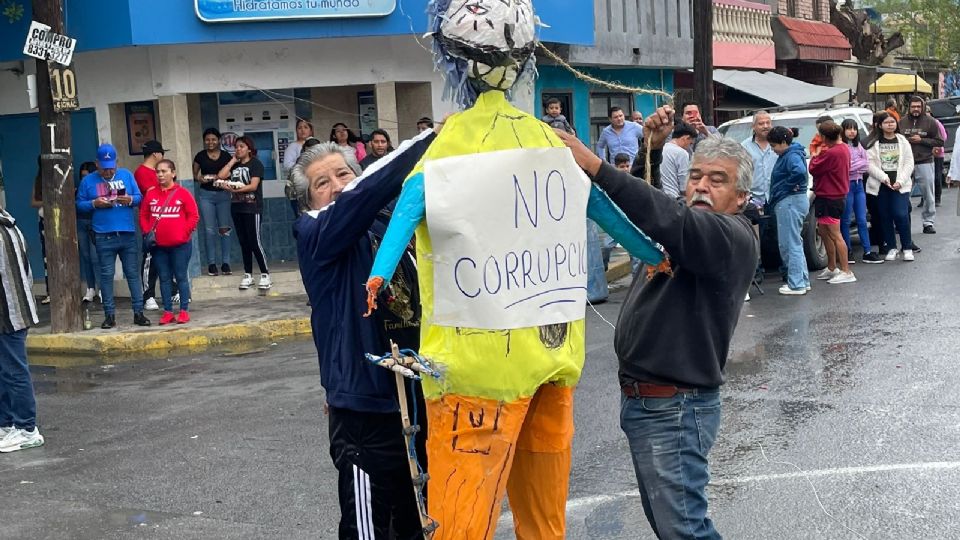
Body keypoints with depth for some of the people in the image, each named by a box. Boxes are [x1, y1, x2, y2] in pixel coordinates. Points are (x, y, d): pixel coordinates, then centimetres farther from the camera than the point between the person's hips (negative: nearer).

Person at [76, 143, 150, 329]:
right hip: (104, 235, -1)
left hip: (128, 233, 1)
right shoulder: (88, 181, 6)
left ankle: (138, 312, 8)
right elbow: (79, 204, 6)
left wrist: (130, 200, -14)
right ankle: (109, 315, 8)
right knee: (106, 275, 2)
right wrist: (94, 204, -12)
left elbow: (139, 197, 8)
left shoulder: (126, 175, 9)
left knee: (133, 272, 4)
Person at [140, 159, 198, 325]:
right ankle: (167, 311, 13)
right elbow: (143, 215, 12)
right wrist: (147, 232, -1)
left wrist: (184, 232, -10)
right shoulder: (151, 194, 6)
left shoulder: (183, 193, -4)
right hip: (158, 245, 3)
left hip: (180, 244, -3)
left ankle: (184, 310, 10)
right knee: (164, 278, 8)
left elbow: (194, 216, -4)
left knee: (181, 277, 3)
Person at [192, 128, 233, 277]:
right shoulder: (200, 156, 5)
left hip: (223, 194, 1)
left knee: (224, 229, 0)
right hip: (206, 194, -1)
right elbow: (194, 174, 11)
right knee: (209, 230, -2)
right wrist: (200, 178, -10)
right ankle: (211, 264, 3)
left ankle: (225, 263, 7)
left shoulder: (226, 156, 6)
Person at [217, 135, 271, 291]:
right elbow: (221, 176, 2)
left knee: (254, 241, -9)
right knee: (243, 242, 7)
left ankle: (265, 275, -4)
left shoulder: (255, 163, -2)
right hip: (236, 207, 6)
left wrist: (235, 189, -25)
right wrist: (233, 160, 4)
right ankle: (248, 275, 11)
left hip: (251, 207, -6)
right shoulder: (234, 165, 17)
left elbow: (253, 185, -14)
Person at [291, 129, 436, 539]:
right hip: (366, 406, -7)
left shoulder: (387, 226, 10)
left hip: (418, 397, 7)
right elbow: (366, 193, -27)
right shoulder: (314, 234, -9)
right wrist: (430, 137, -32)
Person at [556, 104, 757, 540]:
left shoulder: (735, 237, -17)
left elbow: (670, 221, -34)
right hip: (640, 400, 9)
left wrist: (592, 164, -41)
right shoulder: (685, 224, 11)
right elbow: (648, 207, 27)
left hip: (675, 409, -9)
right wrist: (652, 149, 8)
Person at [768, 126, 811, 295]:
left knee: (790, 244, -7)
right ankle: (802, 281, 24)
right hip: (786, 202, 11)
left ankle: (797, 285, -3)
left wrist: (789, 185, -20)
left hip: (790, 202, -11)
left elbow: (799, 171, -35)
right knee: (793, 243, 17)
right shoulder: (785, 155, 15)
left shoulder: (792, 156, -16)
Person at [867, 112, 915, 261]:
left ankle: (907, 248, 0)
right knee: (885, 217, 4)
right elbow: (870, 163, -4)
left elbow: (909, 163, 3)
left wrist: (900, 181, -9)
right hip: (880, 185, 1)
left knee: (901, 215, -11)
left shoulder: (903, 141, 8)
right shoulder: (874, 143, 5)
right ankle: (891, 248, 15)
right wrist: (884, 177, -15)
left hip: (900, 185, -1)